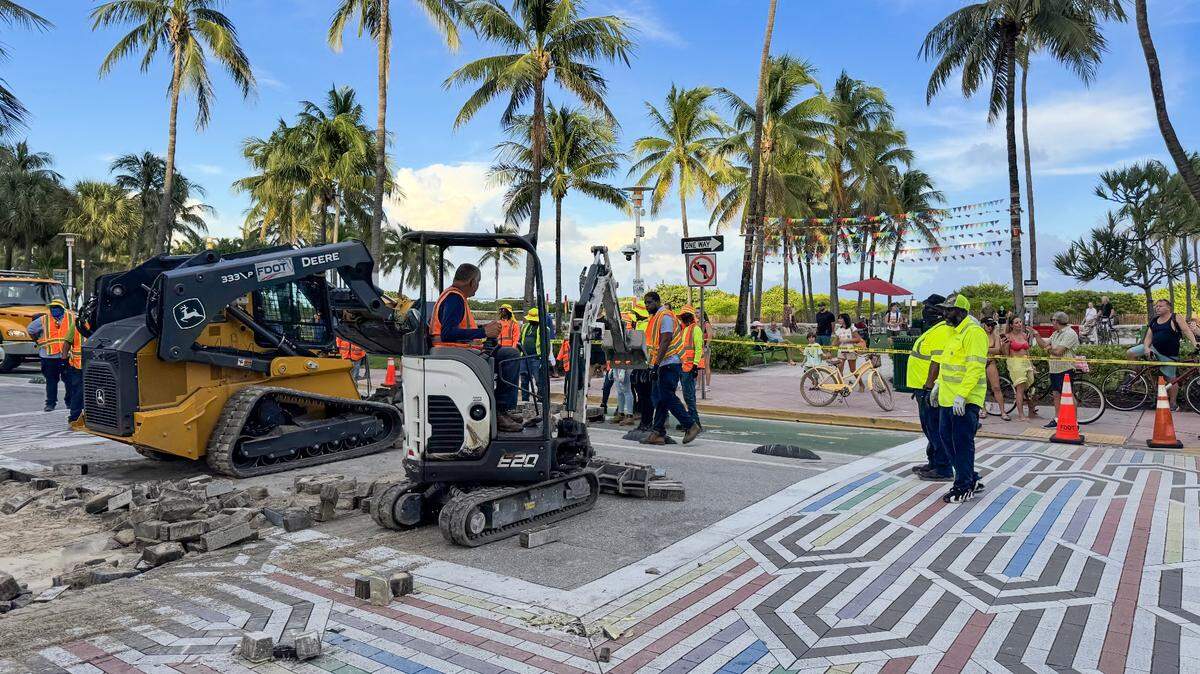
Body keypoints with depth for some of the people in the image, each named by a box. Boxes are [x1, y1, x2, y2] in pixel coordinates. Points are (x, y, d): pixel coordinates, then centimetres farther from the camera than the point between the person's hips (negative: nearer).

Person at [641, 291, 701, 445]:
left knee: (667, 397, -10)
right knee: (658, 397, 7)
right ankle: (658, 433, 9)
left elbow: (665, 342, -19)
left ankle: (691, 426, -3)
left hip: (670, 363, -10)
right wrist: (653, 366, 21)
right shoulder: (655, 318, 19)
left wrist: (656, 365, -23)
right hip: (663, 364, 10)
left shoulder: (665, 316, -11)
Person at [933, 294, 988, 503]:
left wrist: (961, 395, -27)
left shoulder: (974, 332, -15)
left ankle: (964, 487, 11)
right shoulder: (953, 332, 16)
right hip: (947, 398, 10)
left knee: (963, 443, -1)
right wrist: (939, 383, 20)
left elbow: (975, 367, -22)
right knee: (947, 437, 15)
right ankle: (971, 479, 28)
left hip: (965, 400, -10)